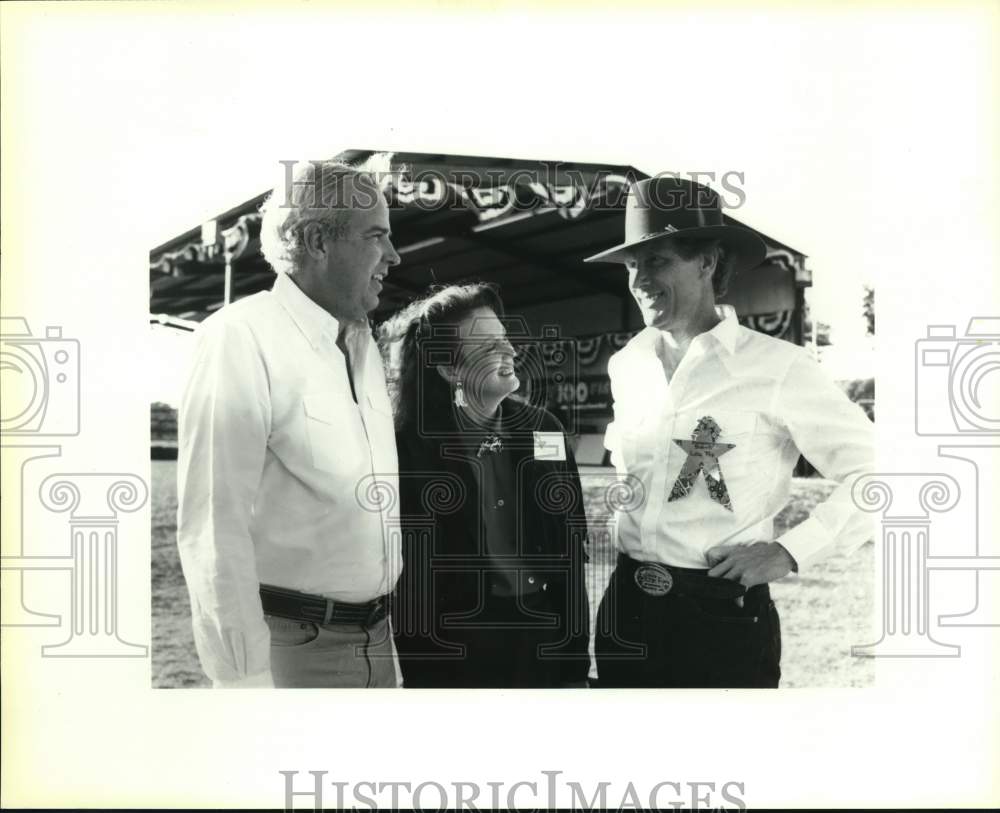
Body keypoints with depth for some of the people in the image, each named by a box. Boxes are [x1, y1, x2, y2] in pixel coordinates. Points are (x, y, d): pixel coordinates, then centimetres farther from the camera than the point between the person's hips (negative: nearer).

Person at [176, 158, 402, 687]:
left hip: (375, 637, 7)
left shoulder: (364, 345, 9)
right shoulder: (242, 336, -15)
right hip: (288, 643, -7)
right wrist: (243, 676, -19)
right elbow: (213, 528, -20)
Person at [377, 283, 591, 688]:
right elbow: (408, 570, -9)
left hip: (545, 636, 4)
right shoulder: (413, 445, -11)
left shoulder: (541, 428, 2)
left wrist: (575, 660, 3)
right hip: (453, 647, -4)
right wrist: (420, 670, -9)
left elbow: (570, 548, 4)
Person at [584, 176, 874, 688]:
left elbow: (874, 471, -9)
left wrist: (791, 551, -14)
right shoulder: (625, 364, 5)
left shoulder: (777, 367, -11)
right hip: (625, 610, 5)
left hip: (724, 617, -5)